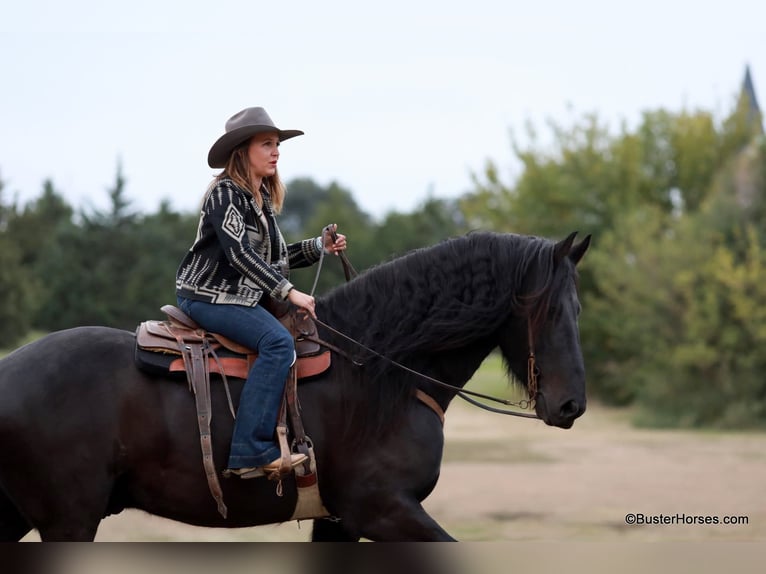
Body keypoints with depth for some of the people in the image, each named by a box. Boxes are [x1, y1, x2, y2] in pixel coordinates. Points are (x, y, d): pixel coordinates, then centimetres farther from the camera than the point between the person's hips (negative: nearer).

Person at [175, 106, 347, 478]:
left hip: (242, 297, 10)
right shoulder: (225, 194, -12)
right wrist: (288, 291, -28)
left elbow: (275, 257, 21)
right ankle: (250, 453, -33)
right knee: (278, 342, -28)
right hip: (207, 297, -10)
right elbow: (240, 253, -23)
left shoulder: (262, 199, 16)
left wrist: (319, 247, 8)